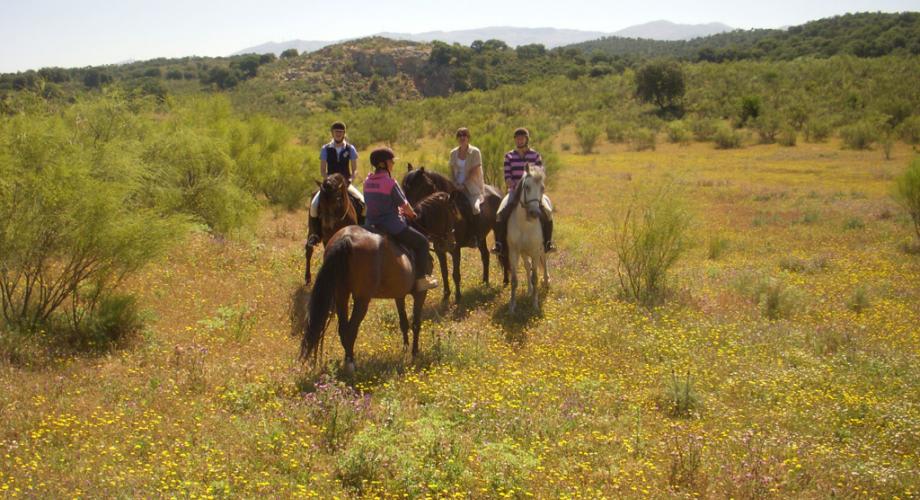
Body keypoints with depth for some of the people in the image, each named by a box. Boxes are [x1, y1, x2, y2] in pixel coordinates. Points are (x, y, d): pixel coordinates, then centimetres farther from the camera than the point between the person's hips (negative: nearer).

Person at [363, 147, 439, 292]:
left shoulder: (367, 181, 4)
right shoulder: (390, 182, -17)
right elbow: (404, 205, -9)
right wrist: (412, 214, 13)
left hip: (372, 224, 8)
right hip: (391, 225, -8)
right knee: (422, 242, 7)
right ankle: (421, 279, 6)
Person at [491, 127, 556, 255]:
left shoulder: (535, 156, 5)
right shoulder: (509, 156, 7)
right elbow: (507, 177, 2)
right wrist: (514, 186, -16)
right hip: (515, 191, 1)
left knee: (546, 211, -24)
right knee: (501, 213, -22)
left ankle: (548, 243, -15)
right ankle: (499, 244, -13)